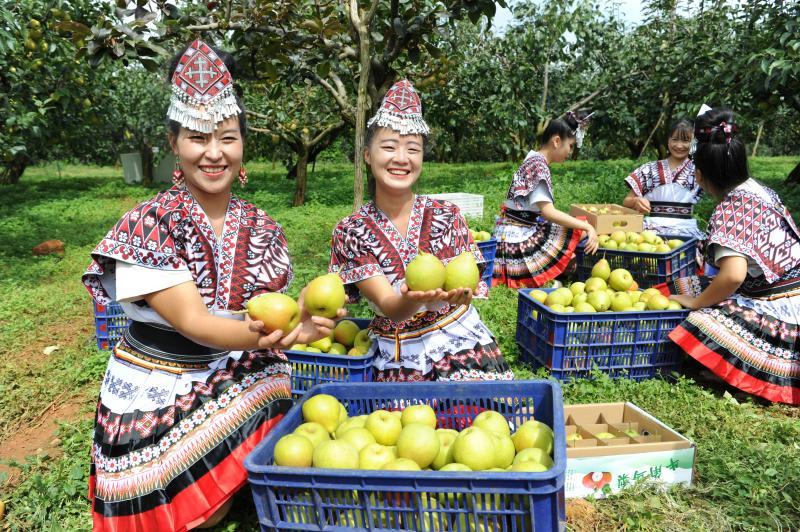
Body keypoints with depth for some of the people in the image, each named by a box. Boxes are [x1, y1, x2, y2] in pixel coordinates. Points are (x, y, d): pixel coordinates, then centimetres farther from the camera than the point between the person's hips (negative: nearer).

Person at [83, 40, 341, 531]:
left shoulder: (261, 229, -1)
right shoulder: (149, 226, -14)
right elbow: (192, 322, -22)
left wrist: (303, 320, -26)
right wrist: (258, 335, -41)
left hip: (241, 388, 3)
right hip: (159, 397, -3)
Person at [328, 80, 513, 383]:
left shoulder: (447, 215, -3)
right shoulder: (350, 232, -6)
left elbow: (462, 286, -7)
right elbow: (390, 308, -14)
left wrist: (457, 293, -30)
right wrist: (412, 299, -36)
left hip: (461, 345, 0)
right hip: (395, 358, 0)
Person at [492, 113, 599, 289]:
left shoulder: (535, 160, 13)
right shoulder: (539, 164, -16)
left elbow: (542, 210, 10)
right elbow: (548, 212, -24)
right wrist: (587, 227, -22)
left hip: (513, 234, 10)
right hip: (517, 239, -10)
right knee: (580, 231, -7)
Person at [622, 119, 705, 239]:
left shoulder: (697, 171, 9)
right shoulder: (650, 169, 9)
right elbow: (626, 201, 8)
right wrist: (636, 201, -14)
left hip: (684, 229, 0)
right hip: (651, 227, 0)